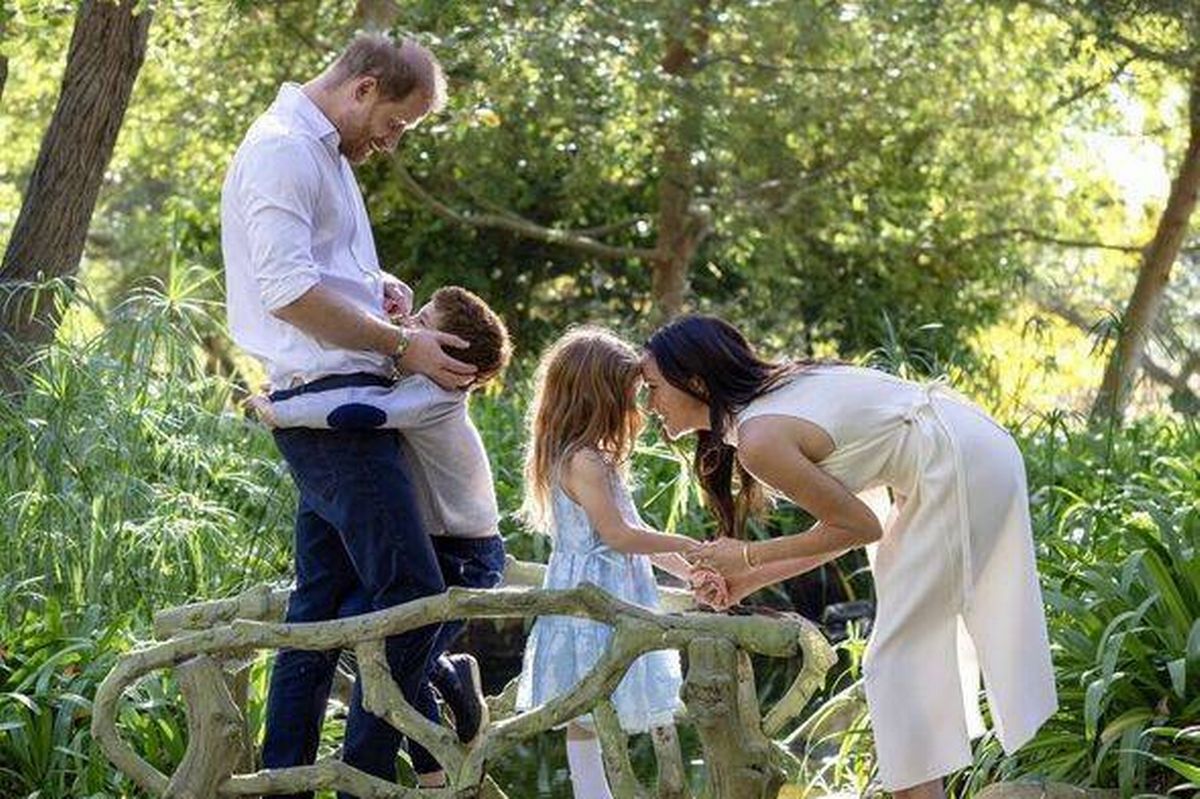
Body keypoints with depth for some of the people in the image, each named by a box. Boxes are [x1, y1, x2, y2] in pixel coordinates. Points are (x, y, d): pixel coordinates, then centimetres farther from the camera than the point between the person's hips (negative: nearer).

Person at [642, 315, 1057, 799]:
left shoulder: (759, 440, -18)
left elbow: (859, 527, -12)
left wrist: (748, 557, -6)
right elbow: (844, 524, 13)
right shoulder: (773, 394, 11)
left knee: (896, 659, -5)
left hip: (959, 469, -10)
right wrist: (749, 580, 11)